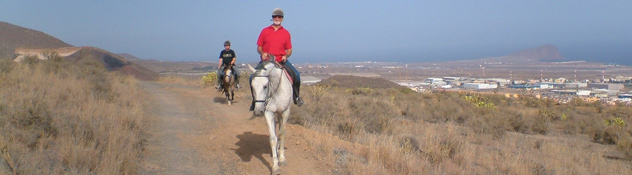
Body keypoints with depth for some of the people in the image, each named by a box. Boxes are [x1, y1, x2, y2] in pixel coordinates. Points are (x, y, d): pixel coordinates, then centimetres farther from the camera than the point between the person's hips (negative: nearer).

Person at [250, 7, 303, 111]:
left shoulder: (286, 33, 9)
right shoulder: (265, 31, 8)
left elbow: (289, 49, 10)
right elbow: (259, 47, 9)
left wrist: (286, 56, -11)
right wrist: (262, 53, -12)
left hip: (281, 61, 0)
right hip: (266, 60, 0)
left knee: (296, 75, -19)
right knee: (253, 78, -17)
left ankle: (296, 96, 4)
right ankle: (255, 99, 5)